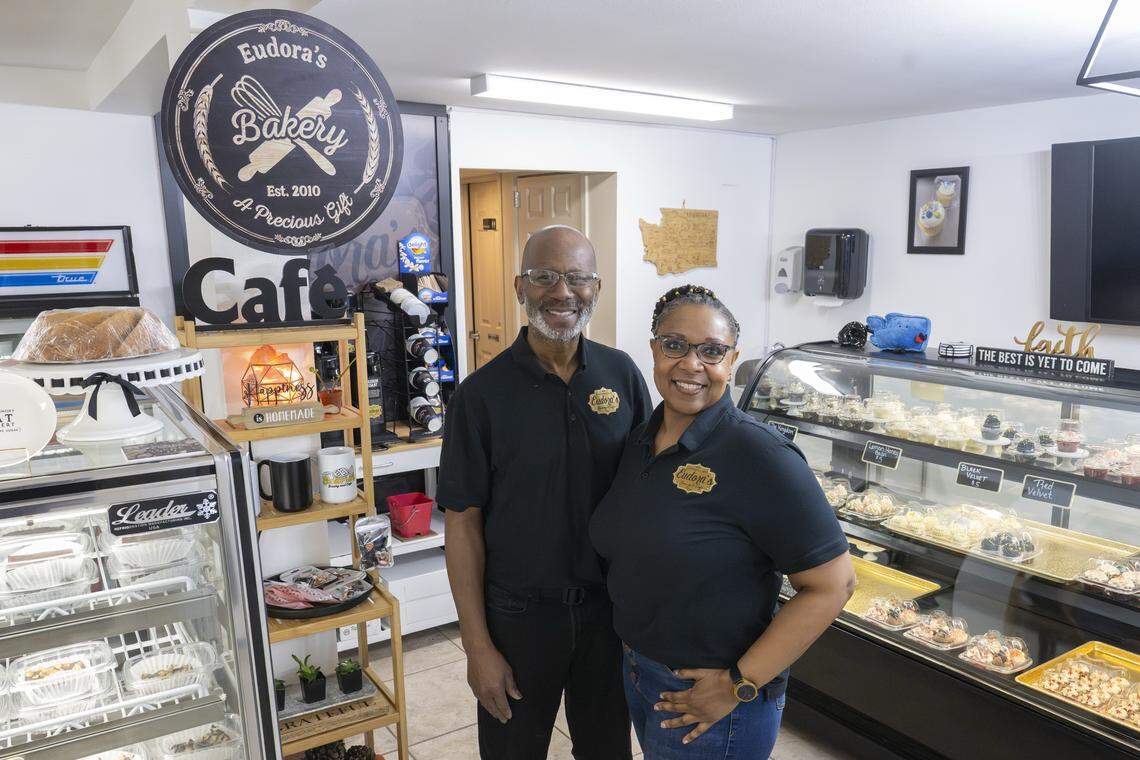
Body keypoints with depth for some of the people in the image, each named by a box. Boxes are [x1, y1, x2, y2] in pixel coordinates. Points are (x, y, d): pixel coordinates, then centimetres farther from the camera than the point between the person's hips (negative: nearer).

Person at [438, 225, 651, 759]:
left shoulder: (623, 375, -5)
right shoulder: (482, 394, -14)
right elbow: (463, 522, -10)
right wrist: (477, 646, -9)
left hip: (608, 608, 3)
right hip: (518, 615, -2)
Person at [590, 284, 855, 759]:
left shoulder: (759, 457, -21)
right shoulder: (640, 441, 0)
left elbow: (832, 584, -20)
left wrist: (740, 685, -19)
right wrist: (635, 657, 5)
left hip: (709, 703, -6)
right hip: (637, 673, 7)